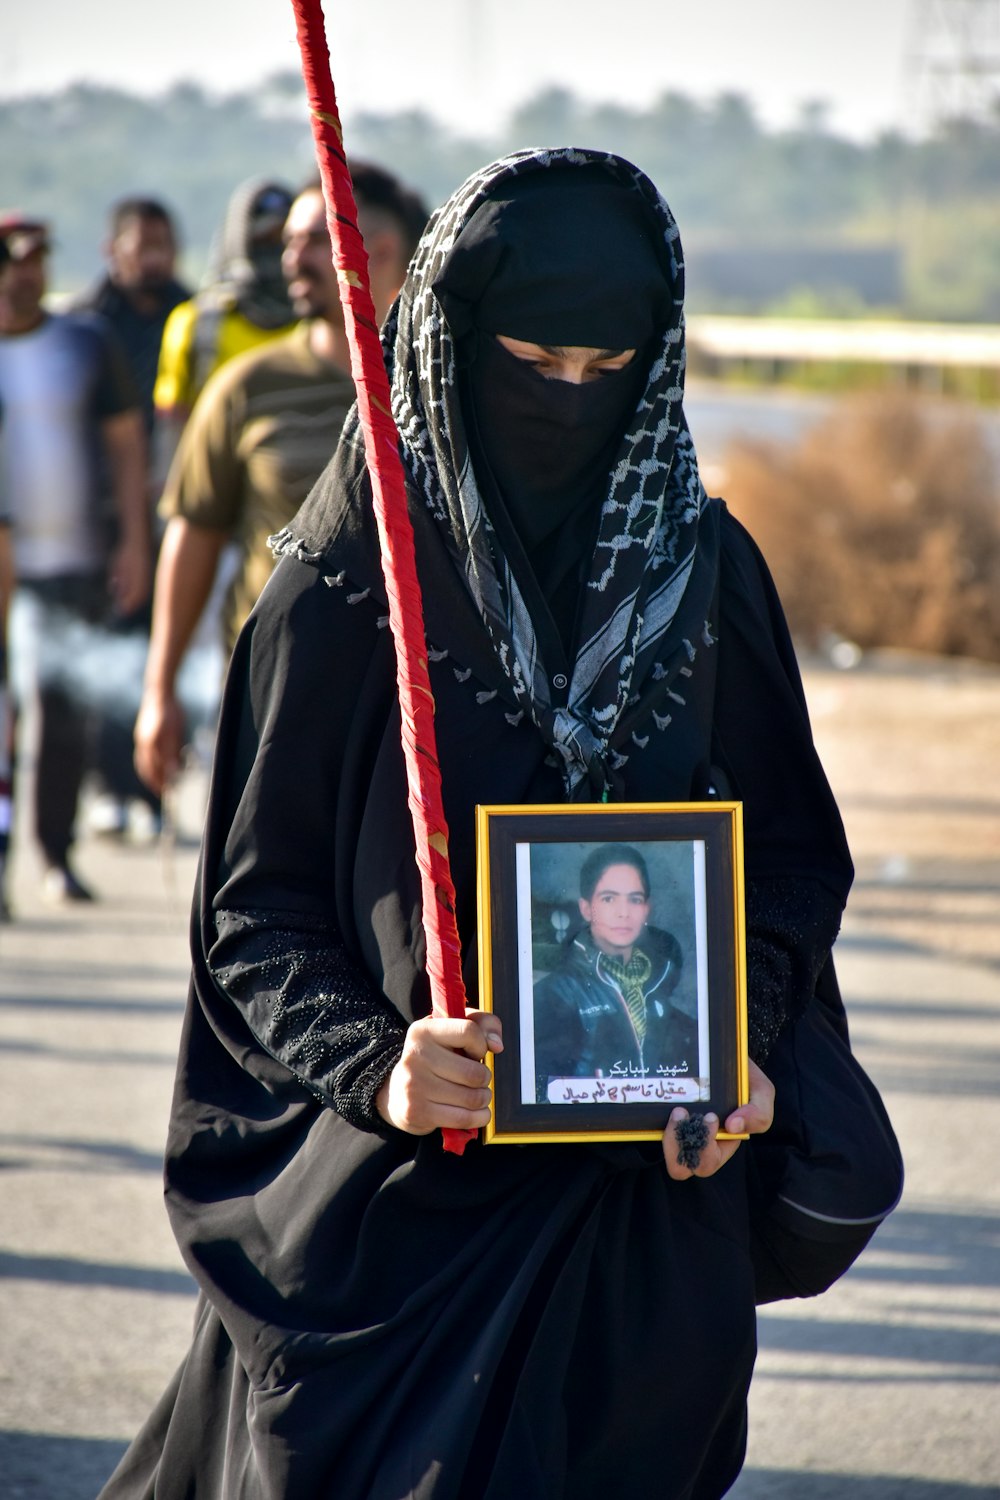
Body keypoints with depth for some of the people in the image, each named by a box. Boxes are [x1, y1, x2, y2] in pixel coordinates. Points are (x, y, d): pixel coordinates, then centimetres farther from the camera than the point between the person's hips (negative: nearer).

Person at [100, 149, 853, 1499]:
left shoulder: (705, 567, 4)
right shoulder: (342, 585, -4)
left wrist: (741, 1035, -9)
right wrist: (373, 1062, -21)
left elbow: (796, 855, 9)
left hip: (648, 1192, 2)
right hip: (396, 1187, -2)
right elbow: (258, 900, -3)